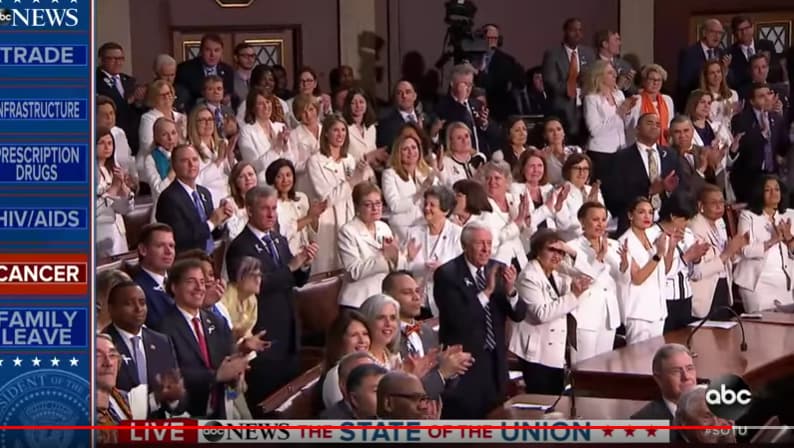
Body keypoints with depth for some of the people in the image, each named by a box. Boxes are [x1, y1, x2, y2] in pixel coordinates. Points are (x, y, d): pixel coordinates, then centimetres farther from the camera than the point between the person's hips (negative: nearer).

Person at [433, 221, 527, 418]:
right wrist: (486, 291, -24)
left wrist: (510, 291, -16)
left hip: (495, 360, 5)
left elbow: (519, 314, 3)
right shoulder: (447, 274, -10)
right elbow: (457, 319, -21)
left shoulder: (498, 270, 4)